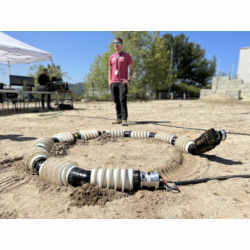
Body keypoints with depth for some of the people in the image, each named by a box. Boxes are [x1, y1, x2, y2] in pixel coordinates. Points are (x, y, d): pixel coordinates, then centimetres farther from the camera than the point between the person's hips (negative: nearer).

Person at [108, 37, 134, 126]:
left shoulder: (127, 56, 7)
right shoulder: (111, 57, 19)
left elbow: (132, 69, 5)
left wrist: (128, 80, -8)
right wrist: (109, 80, 8)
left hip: (123, 82, -4)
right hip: (113, 82, 5)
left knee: (123, 101, -14)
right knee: (116, 101, 5)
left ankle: (124, 120, -14)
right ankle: (119, 119, 13)